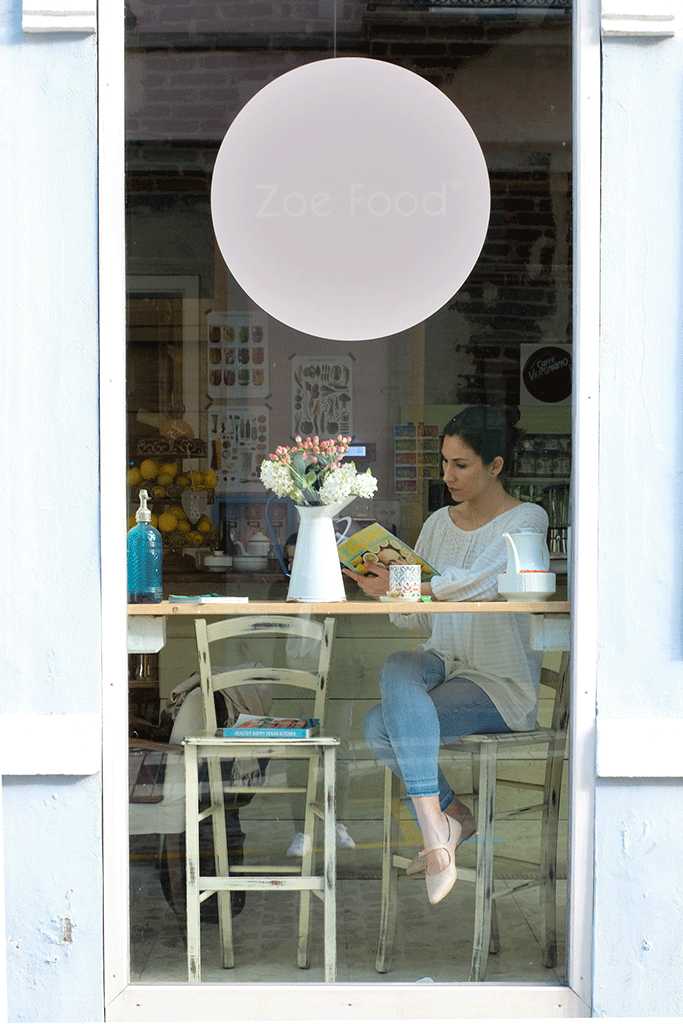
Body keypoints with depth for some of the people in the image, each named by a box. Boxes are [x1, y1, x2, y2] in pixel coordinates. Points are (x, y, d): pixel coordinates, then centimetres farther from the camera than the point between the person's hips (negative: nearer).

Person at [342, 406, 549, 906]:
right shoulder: (439, 523, 13)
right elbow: (414, 615, 10)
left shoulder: (527, 519, -5)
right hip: (443, 663, 6)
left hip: (503, 684, -6)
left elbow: (481, 581, -24)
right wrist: (383, 587, -10)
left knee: (383, 727, -26)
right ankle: (449, 816, -19)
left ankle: (436, 824, -9)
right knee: (397, 668, -30)